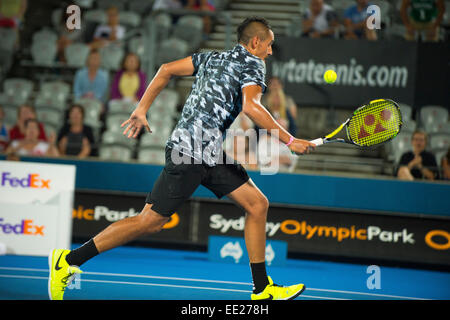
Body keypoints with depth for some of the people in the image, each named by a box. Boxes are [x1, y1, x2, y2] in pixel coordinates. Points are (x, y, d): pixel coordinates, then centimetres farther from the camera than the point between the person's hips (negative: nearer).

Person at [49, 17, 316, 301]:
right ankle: (69, 260, -1)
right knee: (151, 220, -7)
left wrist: (142, 110, 17)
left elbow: (166, 69, 17)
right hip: (191, 151, -10)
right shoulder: (253, 64, -4)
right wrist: (289, 141, -19)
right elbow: (250, 106, -22)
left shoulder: (212, 58, 20)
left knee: (257, 204, 7)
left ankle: (262, 289, 9)